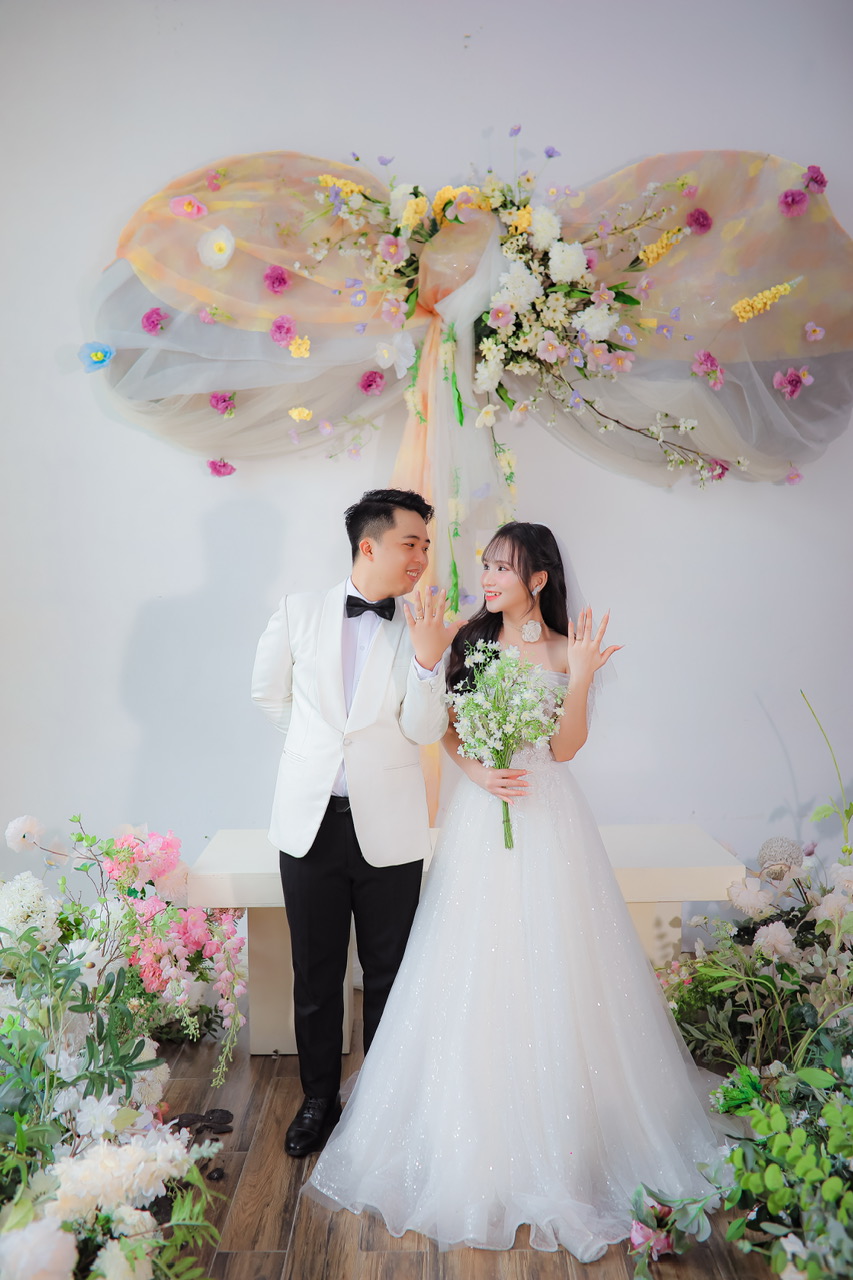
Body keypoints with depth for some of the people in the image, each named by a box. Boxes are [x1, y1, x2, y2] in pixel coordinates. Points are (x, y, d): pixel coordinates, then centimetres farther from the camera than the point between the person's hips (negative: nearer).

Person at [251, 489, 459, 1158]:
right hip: (310, 819, 1)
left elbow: (424, 731, -10)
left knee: (388, 976, 13)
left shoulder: (426, 627, -3)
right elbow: (269, 692, 13)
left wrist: (426, 659, -24)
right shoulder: (300, 611, -1)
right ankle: (319, 1098, 36)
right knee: (316, 976, 16)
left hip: (388, 828, -1)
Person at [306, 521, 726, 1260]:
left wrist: (580, 679, -20)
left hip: (548, 818, -2)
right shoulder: (471, 641, 6)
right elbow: (448, 732, 6)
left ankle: (559, 1147, 25)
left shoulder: (566, 650, -1)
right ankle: (478, 1142, 25)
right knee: (474, 980, 6)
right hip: (482, 817, 2)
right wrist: (478, 772, -12)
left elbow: (566, 747, -8)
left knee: (548, 980, 5)